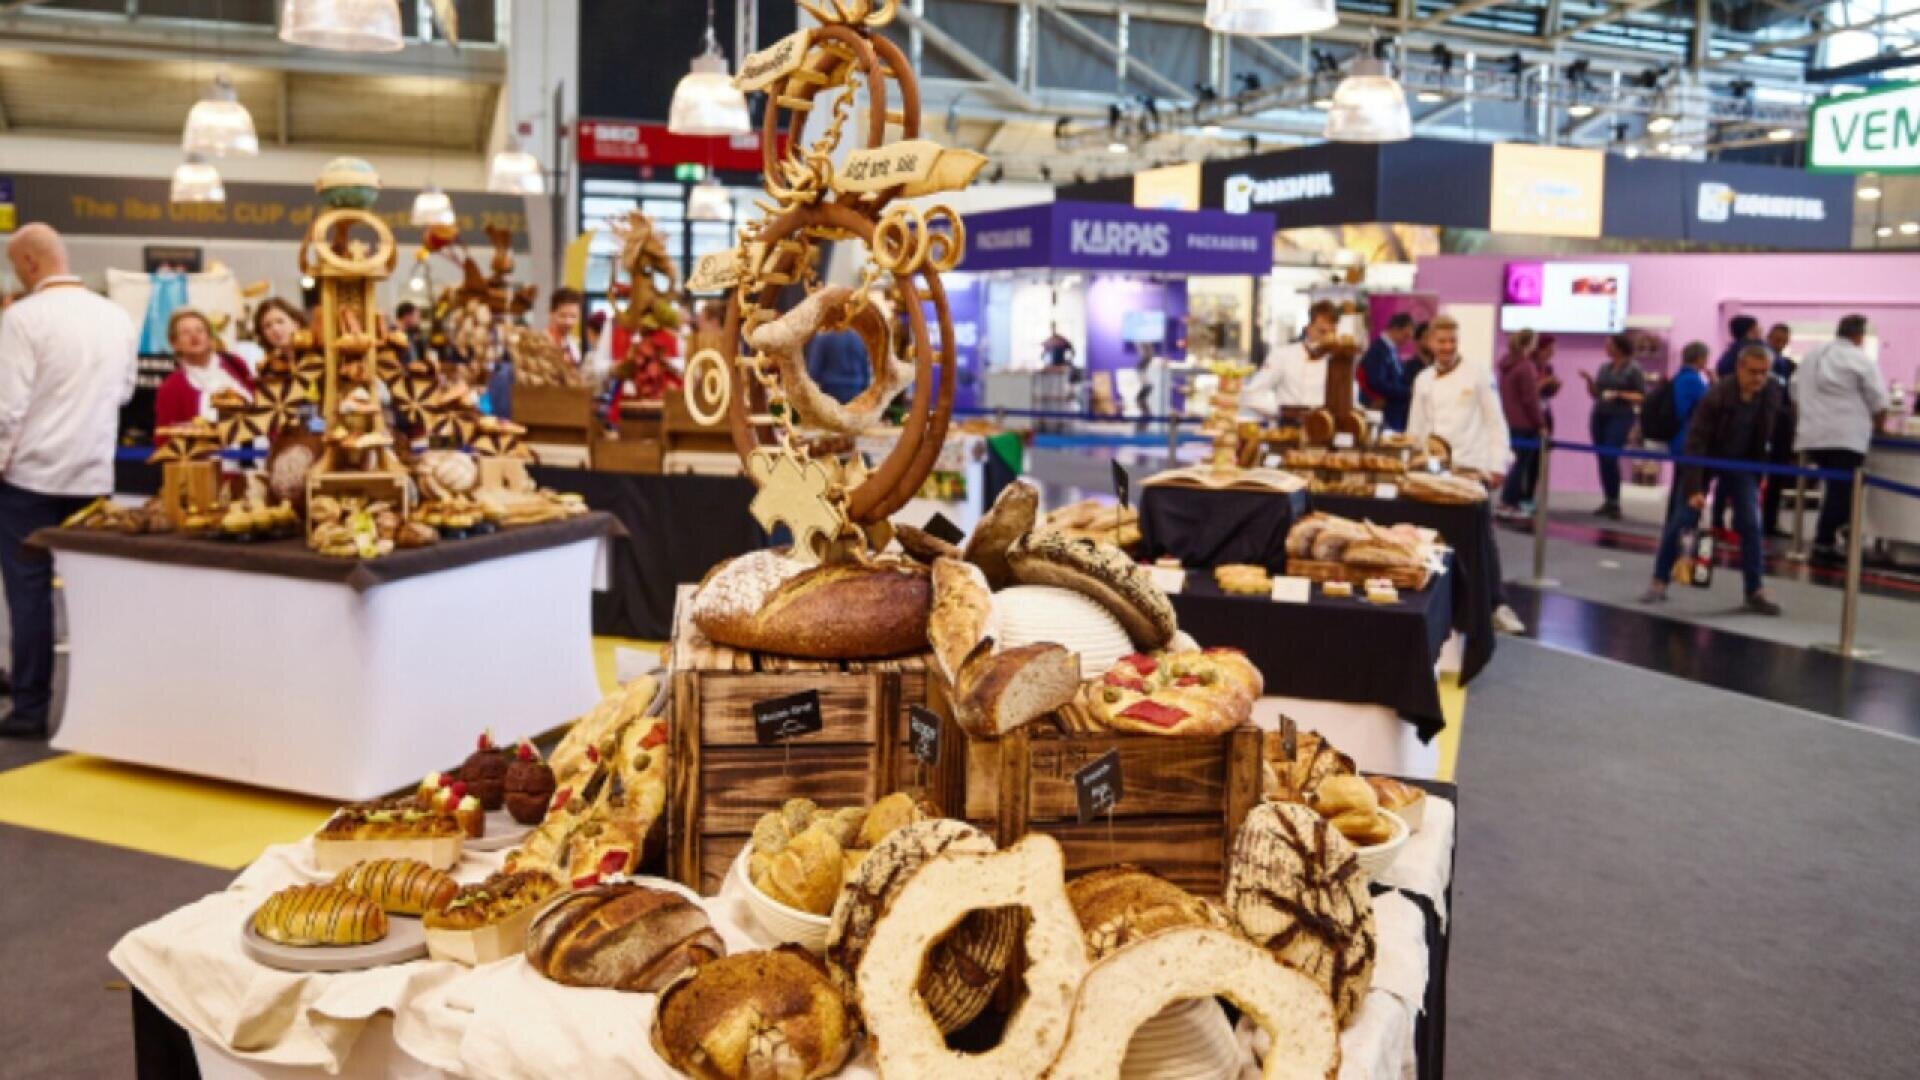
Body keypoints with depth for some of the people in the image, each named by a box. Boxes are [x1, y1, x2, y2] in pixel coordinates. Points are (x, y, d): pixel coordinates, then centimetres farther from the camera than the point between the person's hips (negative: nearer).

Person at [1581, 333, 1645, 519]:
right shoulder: (1604, 368, 13)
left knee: (1610, 458, -16)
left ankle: (1614, 502, -6)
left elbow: (1642, 397, -7)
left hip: (1621, 417, -6)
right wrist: (1589, 380, 1)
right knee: (1602, 459, 3)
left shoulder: (1633, 369, -4)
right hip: (1599, 416, 6)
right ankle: (1608, 502, 9)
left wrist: (1619, 395, -18)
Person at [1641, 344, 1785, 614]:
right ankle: (1659, 582, 7)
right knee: (1682, 519, -5)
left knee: (1750, 525, -5)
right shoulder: (1717, 395, -29)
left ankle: (1755, 591, 4)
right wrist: (1694, 488, -35)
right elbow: (1696, 441, -30)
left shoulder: (1772, 393, -14)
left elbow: (1765, 435, 3)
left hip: (1742, 463, 3)